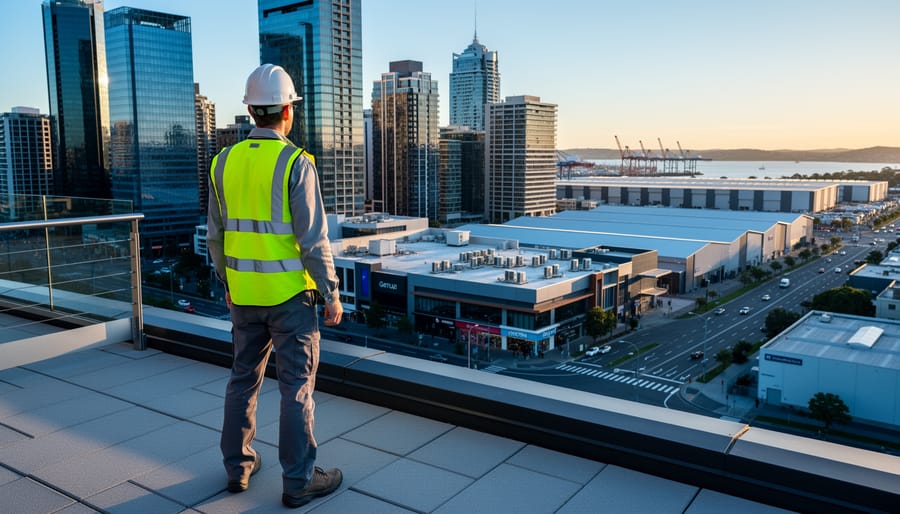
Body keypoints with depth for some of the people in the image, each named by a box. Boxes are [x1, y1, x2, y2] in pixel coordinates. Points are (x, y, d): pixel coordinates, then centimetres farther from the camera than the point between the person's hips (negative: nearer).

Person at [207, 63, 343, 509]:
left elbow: (216, 236, 9)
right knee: (297, 386, 3)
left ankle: (239, 466, 30)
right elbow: (314, 240, -17)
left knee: (244, 377, 18)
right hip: (290, 293, -6)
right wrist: (332, 296, -9)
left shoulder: (224, 162, 3)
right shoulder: (296, 163, -15)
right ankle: (298, 481, 12)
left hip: (245, 293, 6)